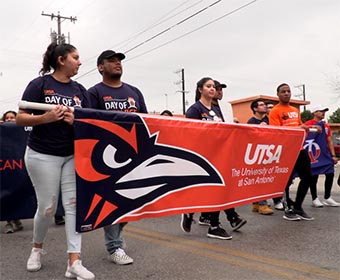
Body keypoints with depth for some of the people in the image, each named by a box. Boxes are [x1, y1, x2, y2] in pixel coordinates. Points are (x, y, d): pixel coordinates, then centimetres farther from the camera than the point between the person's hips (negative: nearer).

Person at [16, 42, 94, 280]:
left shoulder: (80, 90, 8)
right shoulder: (39, 84, -6)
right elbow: (20, 118, -8)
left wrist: (76, 121, -14)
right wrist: (46, 117, -25)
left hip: (73, 155, 4)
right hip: (43, 155, -4)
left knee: (74, 204, -3)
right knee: (48, 208, 5)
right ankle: (37, 248, 34)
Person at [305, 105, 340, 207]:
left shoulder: (326, 126, 14)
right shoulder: (308, 124, -6)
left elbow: (330, 141, 15)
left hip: (325, 153, 7)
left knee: (330, 174, 4)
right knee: (314, 176, 0)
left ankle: (327, 198, 18)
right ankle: (314, 199, 12)